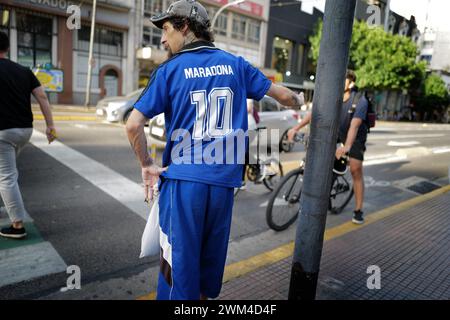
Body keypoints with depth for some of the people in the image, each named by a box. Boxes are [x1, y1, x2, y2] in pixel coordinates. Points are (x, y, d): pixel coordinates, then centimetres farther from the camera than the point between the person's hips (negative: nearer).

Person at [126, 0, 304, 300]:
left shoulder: (169, 70, -2)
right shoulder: (235, 64, 7)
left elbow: (133, 125, -10)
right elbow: (284, 95, 14)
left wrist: (147, 165, 3)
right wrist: (298, 102, 36)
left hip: (182, 178, -3)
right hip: (224, 179, 4)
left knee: (180, 260, 9)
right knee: (211, 257, 20)